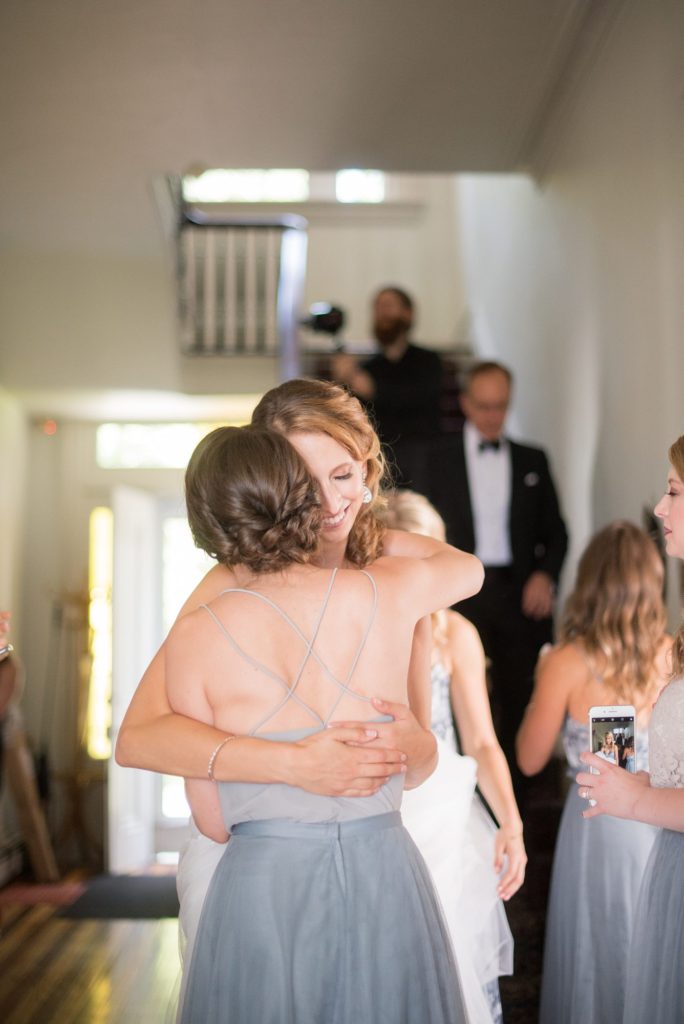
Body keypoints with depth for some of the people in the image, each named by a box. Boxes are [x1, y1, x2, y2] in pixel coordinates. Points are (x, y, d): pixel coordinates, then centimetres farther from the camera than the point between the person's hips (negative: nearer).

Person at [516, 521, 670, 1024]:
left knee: (597, 950, 17)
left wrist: (543, 686, 7)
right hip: (661, 819, 3)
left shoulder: (567, 662, -16)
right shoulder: (669, 654, -9)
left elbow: (530, 760, -5)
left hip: (600, 822, -3)